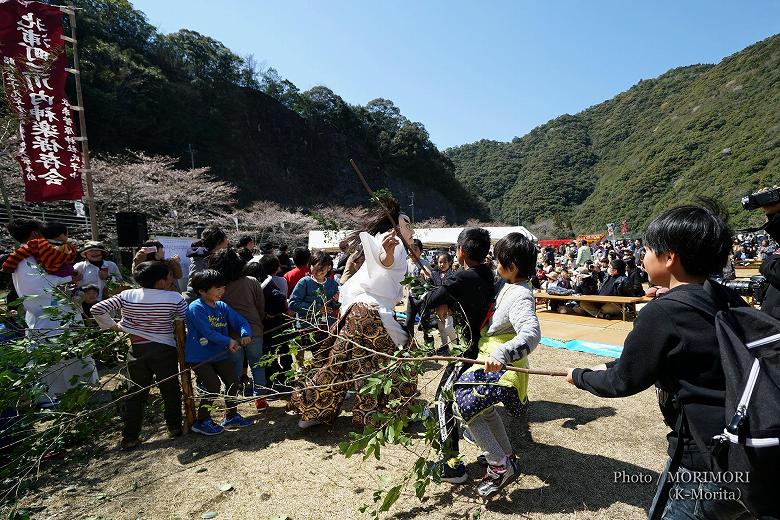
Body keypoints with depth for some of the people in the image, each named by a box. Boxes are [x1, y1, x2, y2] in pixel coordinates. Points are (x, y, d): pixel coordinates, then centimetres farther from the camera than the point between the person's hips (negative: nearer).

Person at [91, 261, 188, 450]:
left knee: (136, 393, 15)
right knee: (170, 390, 13)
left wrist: (113, 326, 7)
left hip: (137, 349, 3)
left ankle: (129, 437, 20)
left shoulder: (126, 296, -3)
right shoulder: (175, 298, -12)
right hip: (165, 349, -3)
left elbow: (97, 309, -5)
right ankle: (175, 427, 24)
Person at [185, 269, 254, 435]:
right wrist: (229, 341, -28)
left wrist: (245, 334, -22)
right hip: (198, 356, -7)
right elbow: (207, 332, -25)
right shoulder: (195, 308, -17)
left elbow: (241, 322, -1)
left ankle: (231, 416, 27)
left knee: (234, 382, 7)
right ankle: (202, 422, 10)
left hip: (219, 354, 7)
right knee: (213, 386, -14)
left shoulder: (222, 307, 3)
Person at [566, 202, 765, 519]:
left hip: (710, 469, -7)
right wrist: (613, 366, 16)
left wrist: (579, 376, 7)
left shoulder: (662, 313, -22)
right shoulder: (732, 302, 1)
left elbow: (622, 383, -11)